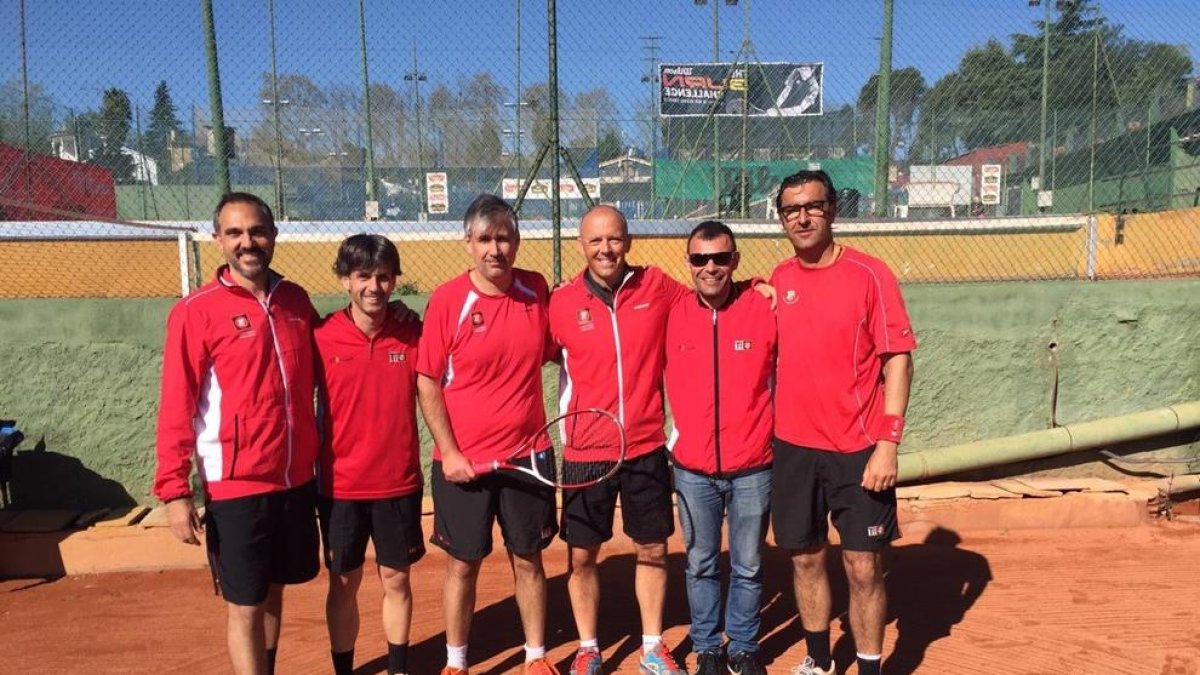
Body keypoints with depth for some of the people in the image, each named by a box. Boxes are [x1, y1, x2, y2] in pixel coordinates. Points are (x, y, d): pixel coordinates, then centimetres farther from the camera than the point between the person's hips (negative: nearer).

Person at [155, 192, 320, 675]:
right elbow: (176, 407, -11)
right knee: (245, 605, 5)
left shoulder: (296, 300, 6)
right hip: (236, 488, -5)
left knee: (273, 591, 19)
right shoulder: (195, 311, -10)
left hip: (297, 480, 5)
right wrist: (174, 490, -14)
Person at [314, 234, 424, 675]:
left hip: (399, 483, 1)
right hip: (340, 485, -1)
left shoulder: (412, 332, -5)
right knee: (344, 583, 12)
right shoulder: (322, 337, -8)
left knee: (396, 578, 14)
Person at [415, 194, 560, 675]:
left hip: (527, 454, 3)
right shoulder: (447, 299, -11)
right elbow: (427, 382, -8)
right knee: (463, 563, 10)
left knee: (528, 559, 14)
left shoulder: (537, 290, -1)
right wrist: (450, 452, -12)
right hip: (463, 460, -2)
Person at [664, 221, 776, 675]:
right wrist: (675, 437, 8)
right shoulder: (673, 314, -3)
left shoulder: (764, 308, -8)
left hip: (753, 468, -1)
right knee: (701, 564, 13)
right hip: (692, 469, 1)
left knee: (748, 566, 13)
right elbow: (664, 380, 9)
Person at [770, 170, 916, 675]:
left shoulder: (869, 274, -7)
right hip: (793, 447, 4)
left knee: (864, 568, 2)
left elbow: (898, 361, -8)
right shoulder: (778, 280, 5)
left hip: (859, 450, -4)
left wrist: (888, 442, -15)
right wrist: (768, 431, 10)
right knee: (805, 558, 15)